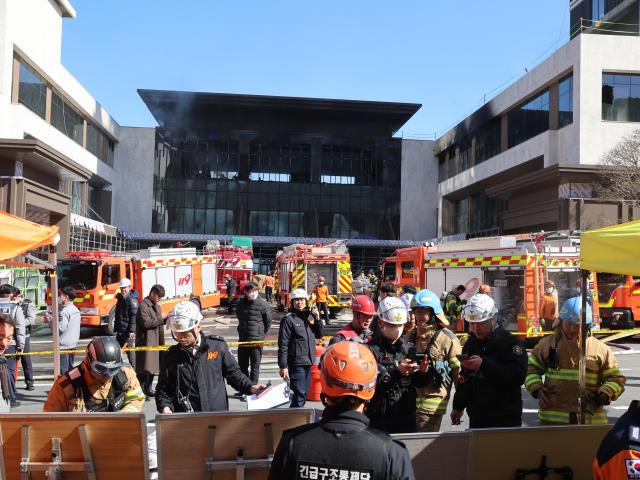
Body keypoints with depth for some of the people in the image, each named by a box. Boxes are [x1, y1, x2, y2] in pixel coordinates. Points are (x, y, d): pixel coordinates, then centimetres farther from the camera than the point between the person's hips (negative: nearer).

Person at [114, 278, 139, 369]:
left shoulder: (132, 300, -13)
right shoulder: (120, 298, 15)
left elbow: (134, 316, -18)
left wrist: (132, 330, -23)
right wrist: (116, 329, 21)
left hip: (128, 331, -9)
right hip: (120, 330, 9)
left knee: (130, 350, -4)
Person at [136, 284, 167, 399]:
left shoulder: (156, 305, 17)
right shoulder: (143, 305, -12)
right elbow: (146, 322, -22)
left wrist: (165, 318, 4)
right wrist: (160, 318, -16)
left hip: (155, 341, 9)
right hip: (146, 341, -9)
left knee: (153, 367, 13)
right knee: (145, 368, -10)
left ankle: (148, 389, 22)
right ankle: (140, 390, -6)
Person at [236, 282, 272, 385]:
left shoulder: (263, 304, -9)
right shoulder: (240, 303, 4)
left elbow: (268, 322, -1)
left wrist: (262, 335, 4)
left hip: (256, 341, -5)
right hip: (242, 340, 5)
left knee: (255, 367, 2)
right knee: (242, 366, 14)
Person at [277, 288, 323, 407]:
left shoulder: (310, 316, 9)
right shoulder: (288, 319, -9)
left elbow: (319, 335, 14)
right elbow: (283, 344, -11)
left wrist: (317, 319, -1)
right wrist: (283, 366, -14)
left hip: (309, 362, 7)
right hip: (296, 362, -7)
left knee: (304, 393, 14)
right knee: (300, 393, -9)